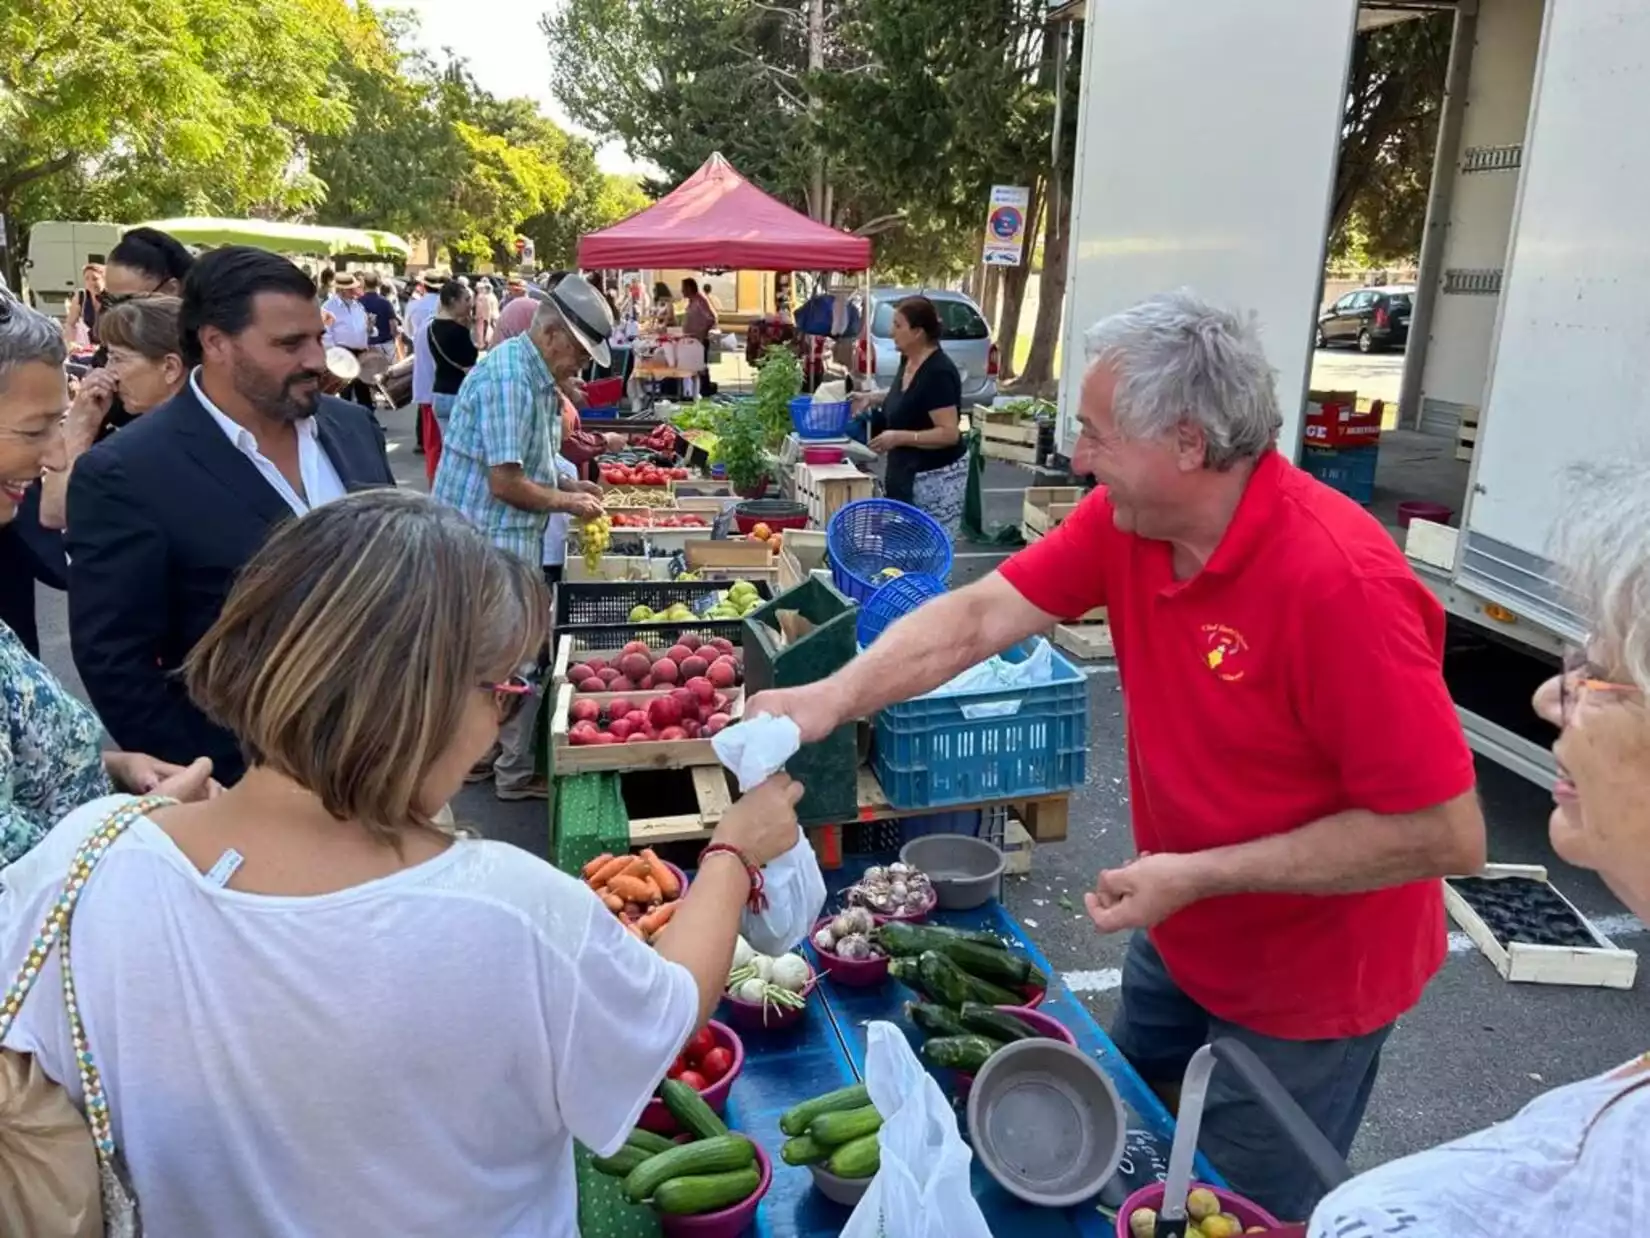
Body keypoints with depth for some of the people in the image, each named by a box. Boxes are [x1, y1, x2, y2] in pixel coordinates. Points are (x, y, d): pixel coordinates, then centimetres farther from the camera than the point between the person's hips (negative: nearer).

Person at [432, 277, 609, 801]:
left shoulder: (534, 375, 11)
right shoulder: (509, 377, -20)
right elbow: (505, 483, -23)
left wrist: (569, 484, 8)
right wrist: (566, 502, -10)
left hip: (506, 539, 10)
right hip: (489, 540, -10)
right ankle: (515, 773, 13)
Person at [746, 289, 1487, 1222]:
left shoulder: (1340, 582, -33)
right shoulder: (1128, 520, -13)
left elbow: (1448, 834, -29)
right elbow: (981, 615, -13)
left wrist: (1197, 877, -27)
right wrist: (837, 696, -26)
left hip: (1302, 987, -6)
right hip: (1178, 941, 6)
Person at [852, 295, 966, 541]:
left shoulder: (938, 373, -23)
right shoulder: (908, 360, 5)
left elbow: (949, 433, -25)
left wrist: (899, 437, -29)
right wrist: (873, 397, 11)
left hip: (936, 476, -9)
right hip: (908, 471, 9)